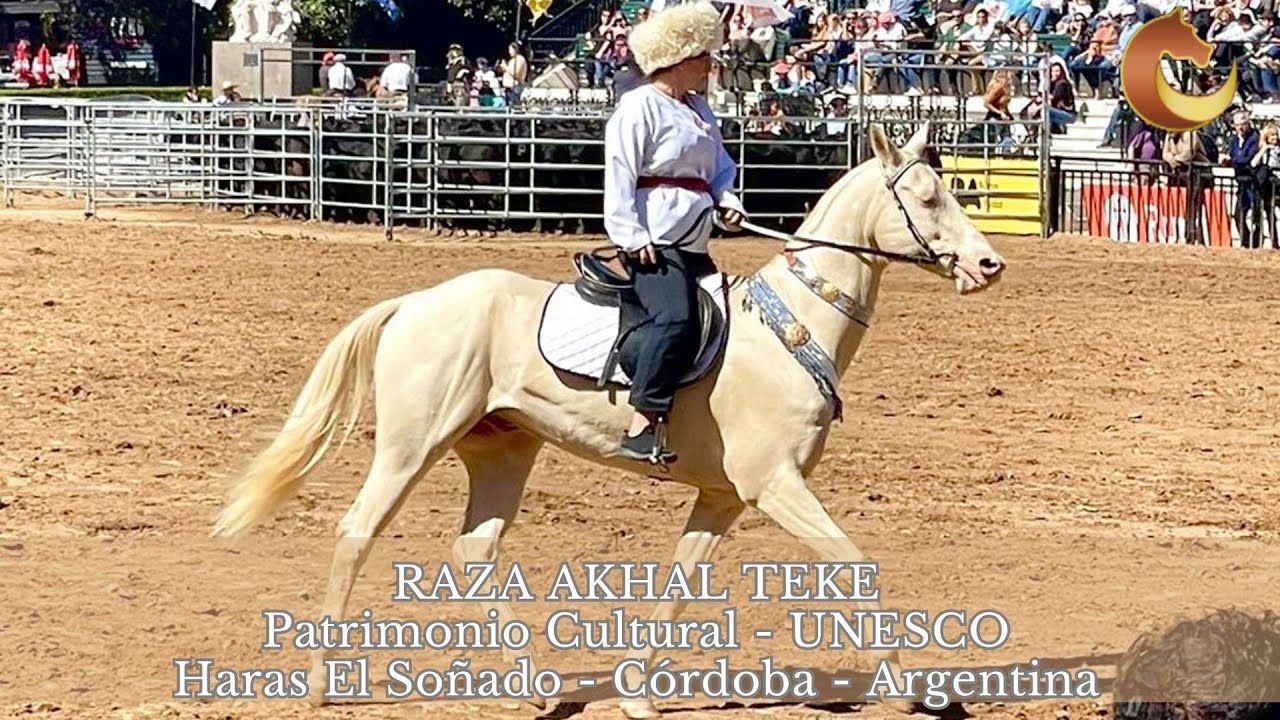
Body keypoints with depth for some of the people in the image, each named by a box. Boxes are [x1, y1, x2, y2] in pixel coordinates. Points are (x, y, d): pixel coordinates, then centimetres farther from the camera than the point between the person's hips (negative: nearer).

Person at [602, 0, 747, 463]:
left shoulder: (699, 110, 21)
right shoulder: (639, 108, -6)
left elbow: (718, 169, 28)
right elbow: (620, 175, -12)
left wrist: (727, 203, 7)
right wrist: (632, 237, -19)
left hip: (692, 246, 10)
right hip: (651, 246, -10)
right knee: (675, 318, -28)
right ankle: (643, 428, -33)